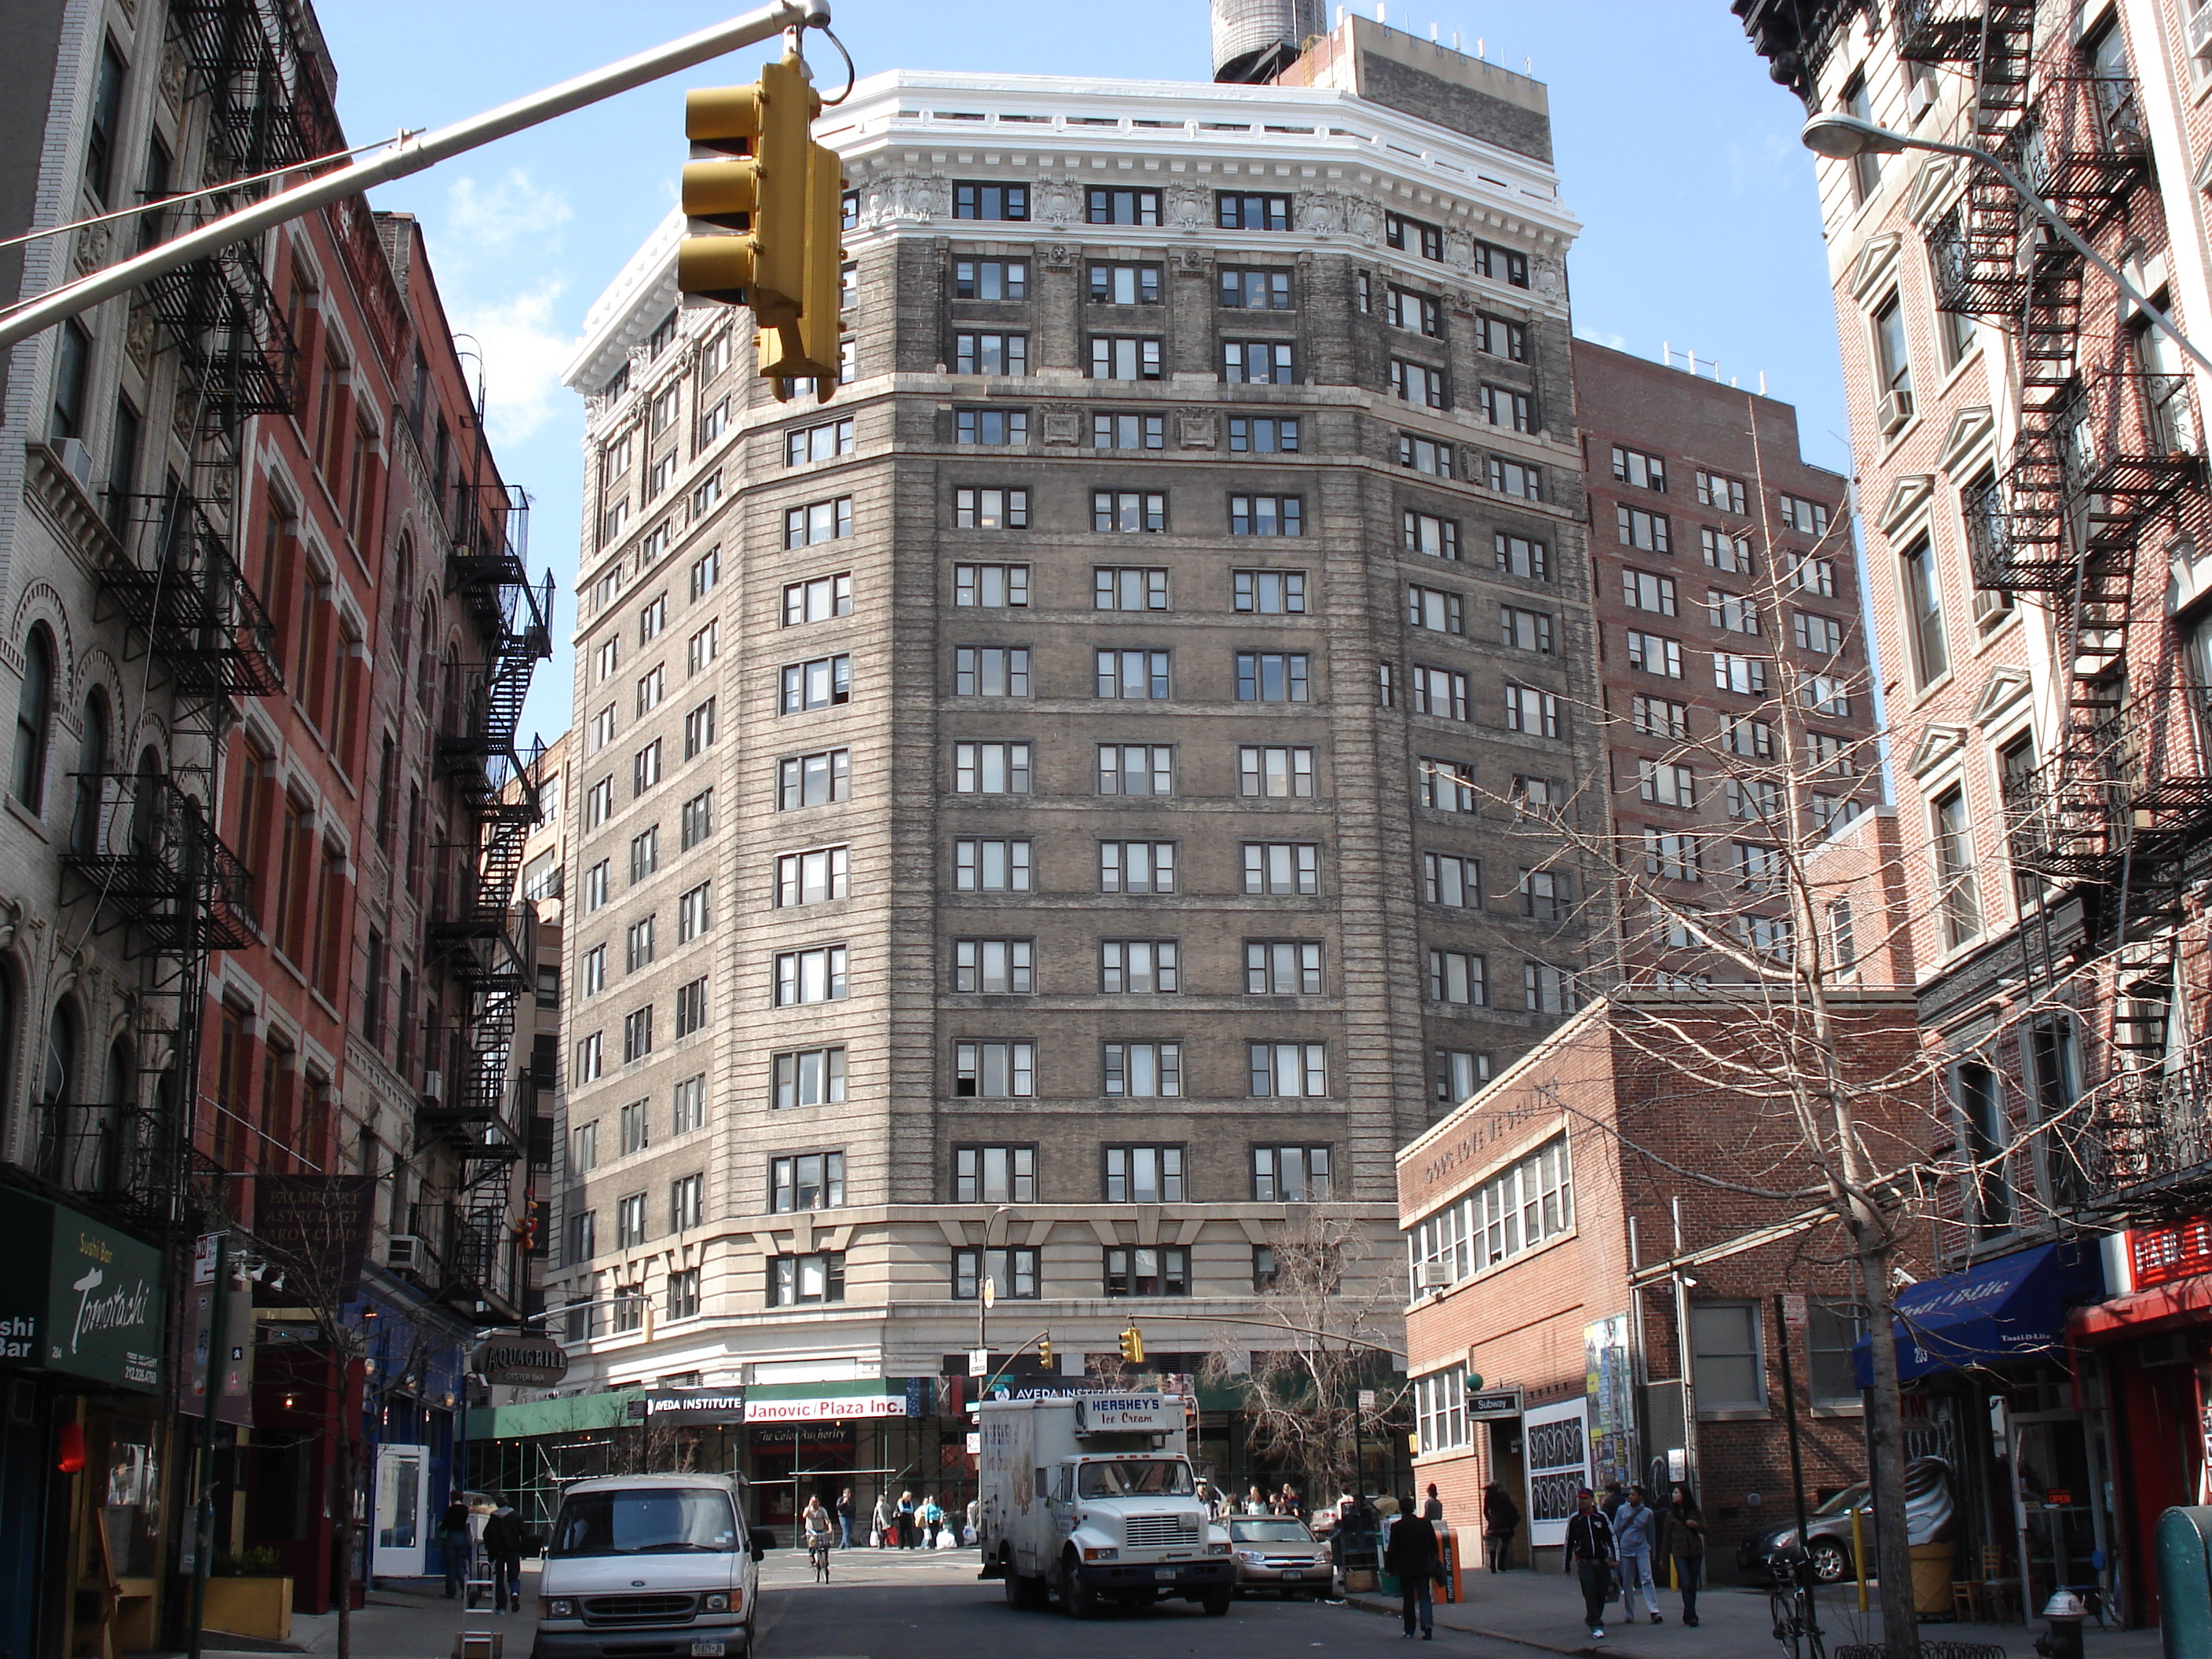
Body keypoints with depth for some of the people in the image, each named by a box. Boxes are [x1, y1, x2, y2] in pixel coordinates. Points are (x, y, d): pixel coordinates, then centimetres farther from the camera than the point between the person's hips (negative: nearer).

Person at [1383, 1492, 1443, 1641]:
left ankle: (1409, 1631, 12)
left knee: (1408, 1599, 9)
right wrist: (1435, 1563, 16)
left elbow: (1392, 1549, -6)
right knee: (1424, 1596, 3)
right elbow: (1434, 1545, 6)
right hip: (1423, 1566, 2)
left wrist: (1388, 1567, 4)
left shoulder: (1397, 1527, -9)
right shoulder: (1425, 1524, -1)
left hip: (1405, 1568, -2)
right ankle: (1427, 1624, -18)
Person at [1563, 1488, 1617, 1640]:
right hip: (1584, 1563, -1)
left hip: (1602, 1561, 1)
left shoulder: (1601, 1516, 3)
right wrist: (1567, 1564, 13)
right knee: (1590, 1593, -10)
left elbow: (1611, 1537, 4)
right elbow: (1569, 1542, 11)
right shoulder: (1574, 1519, 5)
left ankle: (1592, 1620, 29)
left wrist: (1612, 1557, -4)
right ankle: (1596, 1627, -8)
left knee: (1602, 1593, 7)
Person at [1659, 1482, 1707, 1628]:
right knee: (1686, 1584, -12)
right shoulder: (1670, 1515, 5)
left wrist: (1696, 1525, -14)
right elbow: (1666, 1537, 7)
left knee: (1693, 1584, 4)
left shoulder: (1696, 1512, 8)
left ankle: (1688, 1615, 14)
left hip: (1695, 1551, 2)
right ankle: (1691, 1615, -12)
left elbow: (1705, 1530, 9)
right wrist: (1663, 1558, 8)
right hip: (1679, 1553, -2)